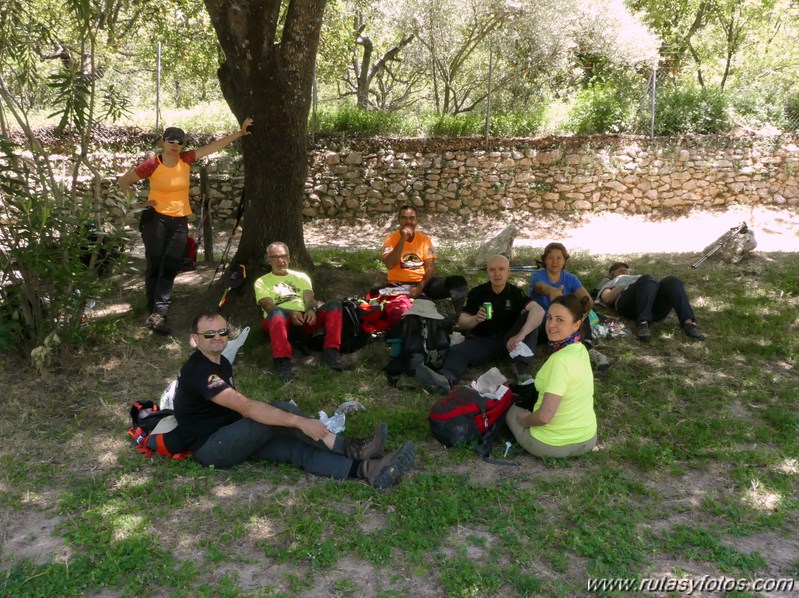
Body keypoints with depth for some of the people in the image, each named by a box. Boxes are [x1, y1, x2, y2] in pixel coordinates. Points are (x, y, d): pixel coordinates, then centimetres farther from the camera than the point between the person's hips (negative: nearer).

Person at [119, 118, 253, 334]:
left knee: (170, 266, -1)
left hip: (180, 221, 4)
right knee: (154, 265, 0)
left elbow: (215, 146, -3)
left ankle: (157, 313, -1)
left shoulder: (186, 160, -3)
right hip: (156, 218, -3)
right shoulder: (151, 165, -11)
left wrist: (239, 133, -5)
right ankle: (156, 312, 5)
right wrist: (135, 202, -8)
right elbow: (123, 181, 1)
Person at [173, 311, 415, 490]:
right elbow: (245, 406, -32)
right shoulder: (198, 371, -22)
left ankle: (365, 469, -31)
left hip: (232, 435, 8)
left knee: (297, 447, -17)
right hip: (210, 448, -8)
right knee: (280, 410, -26)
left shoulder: (221, 362, 12)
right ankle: (349, 448, -24)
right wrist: (299, 421, -36)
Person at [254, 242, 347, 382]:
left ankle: (331, 351, -31)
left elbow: (309, 298, 11)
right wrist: (290, 313, -21)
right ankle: (282, 361, -51)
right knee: (277, 313, -40)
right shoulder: (262, 282, 18)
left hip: (305, 318, 3)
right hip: (281, 320, -3)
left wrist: (311, 309, -16)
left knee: (334, 305, -23)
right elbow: (269, 306, 0)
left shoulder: (301, 276, 27)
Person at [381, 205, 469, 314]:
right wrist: (403, 239, -20)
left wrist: (420, 286, -21)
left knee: (459, 281, -17)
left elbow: (431, 267, -2)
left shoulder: (424, 239, 7)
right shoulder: (391, 238, 0)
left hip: (424, 283, 3)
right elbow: (389, 265, -17)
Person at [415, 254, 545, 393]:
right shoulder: (477, 292, 1)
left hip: (508, 341, 0)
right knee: (457, 351, -30)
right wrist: (476, 319, -26)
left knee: (529, 316, -23)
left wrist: (520, 335, -40)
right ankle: (446, 379, -65)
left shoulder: (516, 293, -4)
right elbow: (461, 323, -1)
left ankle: (522, 367, -32)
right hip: (482, 340, 0)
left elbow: (539, 311, -23)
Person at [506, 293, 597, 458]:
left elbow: (545, 416, -30)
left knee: (512, 409, 22)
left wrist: (524, 420, -9)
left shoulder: (560, 360, -28)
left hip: (551, 445, -7)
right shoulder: (580, 349, -2)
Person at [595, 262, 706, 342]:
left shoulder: (638, 277, 45)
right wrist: (624, 285, 1)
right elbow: (607, 299, 11)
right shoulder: (609, 284, 35)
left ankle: (688, 323, -46)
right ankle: (643, 324, -51)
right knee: (649, 279, -33)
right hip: (629, 304, -4)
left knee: (672, 281, -26)